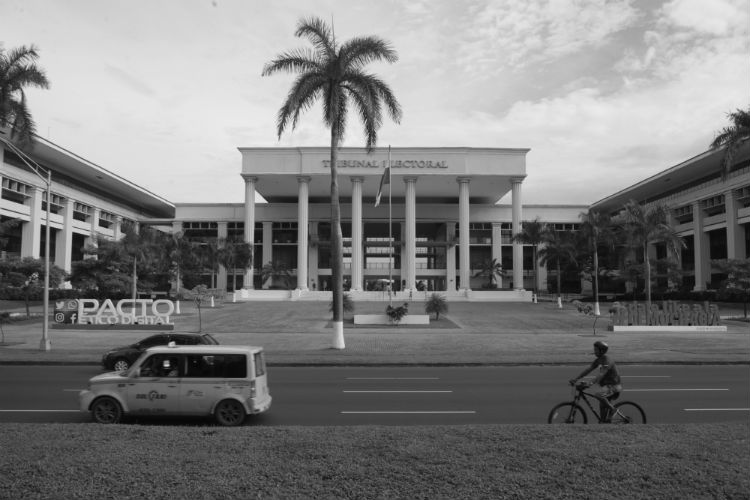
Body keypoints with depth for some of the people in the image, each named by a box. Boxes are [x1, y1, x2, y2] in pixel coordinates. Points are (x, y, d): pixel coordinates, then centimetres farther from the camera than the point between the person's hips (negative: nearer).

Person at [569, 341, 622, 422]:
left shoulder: (607, 360, -20)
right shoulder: (598, 360, 8)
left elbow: (601, 374, -32)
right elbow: (588, 370, 7)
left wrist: (591, 383, -43)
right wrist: (576, 379, -1)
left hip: (614, 385, -9)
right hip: (607, 385, 9)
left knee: (599, 395, -31)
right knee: (602, 406, 9)